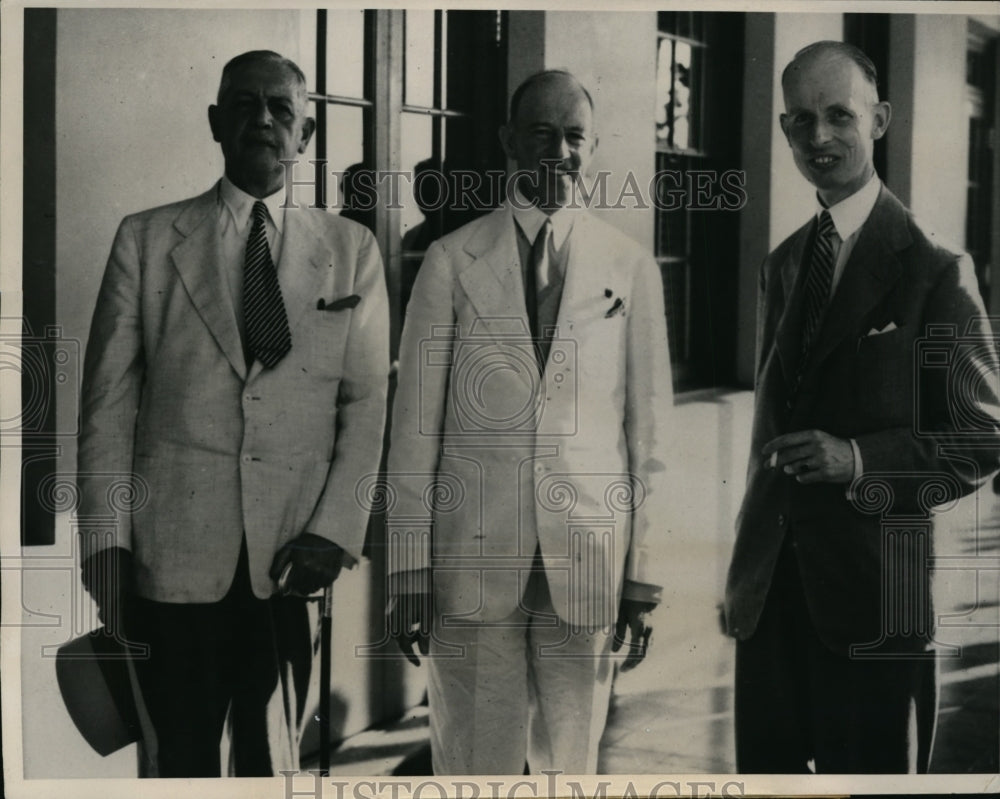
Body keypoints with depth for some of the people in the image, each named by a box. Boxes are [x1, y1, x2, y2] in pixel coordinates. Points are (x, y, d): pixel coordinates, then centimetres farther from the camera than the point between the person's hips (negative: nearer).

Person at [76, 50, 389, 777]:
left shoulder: (351, 250, 7)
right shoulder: (147, 239, 5)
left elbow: (368, 400, 3)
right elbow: (109, 399, 3)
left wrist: (333, 530, -8)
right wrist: (107, 539, -3)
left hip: (296, 557, 1)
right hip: (174, 553, 0)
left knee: (275, 762, 8)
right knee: (181, 760, 8)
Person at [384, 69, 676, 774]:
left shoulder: (631, 268, 6)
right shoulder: (452, 260, 3)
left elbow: (649, 431, 6)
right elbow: (415, 425, 3)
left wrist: (645, 577, 3)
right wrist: (408, 572, 0)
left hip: (587, 558, 1)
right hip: (474, 555, -1)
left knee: (571, 761, 7)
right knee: (474, 761, 3)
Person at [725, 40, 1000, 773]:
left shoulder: (934, 270, -7)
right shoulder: (783, 265, 13)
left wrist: (859, 459, -21)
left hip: (872, 585, -6)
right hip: (771, 584, 6)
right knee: (764, 767, 11)